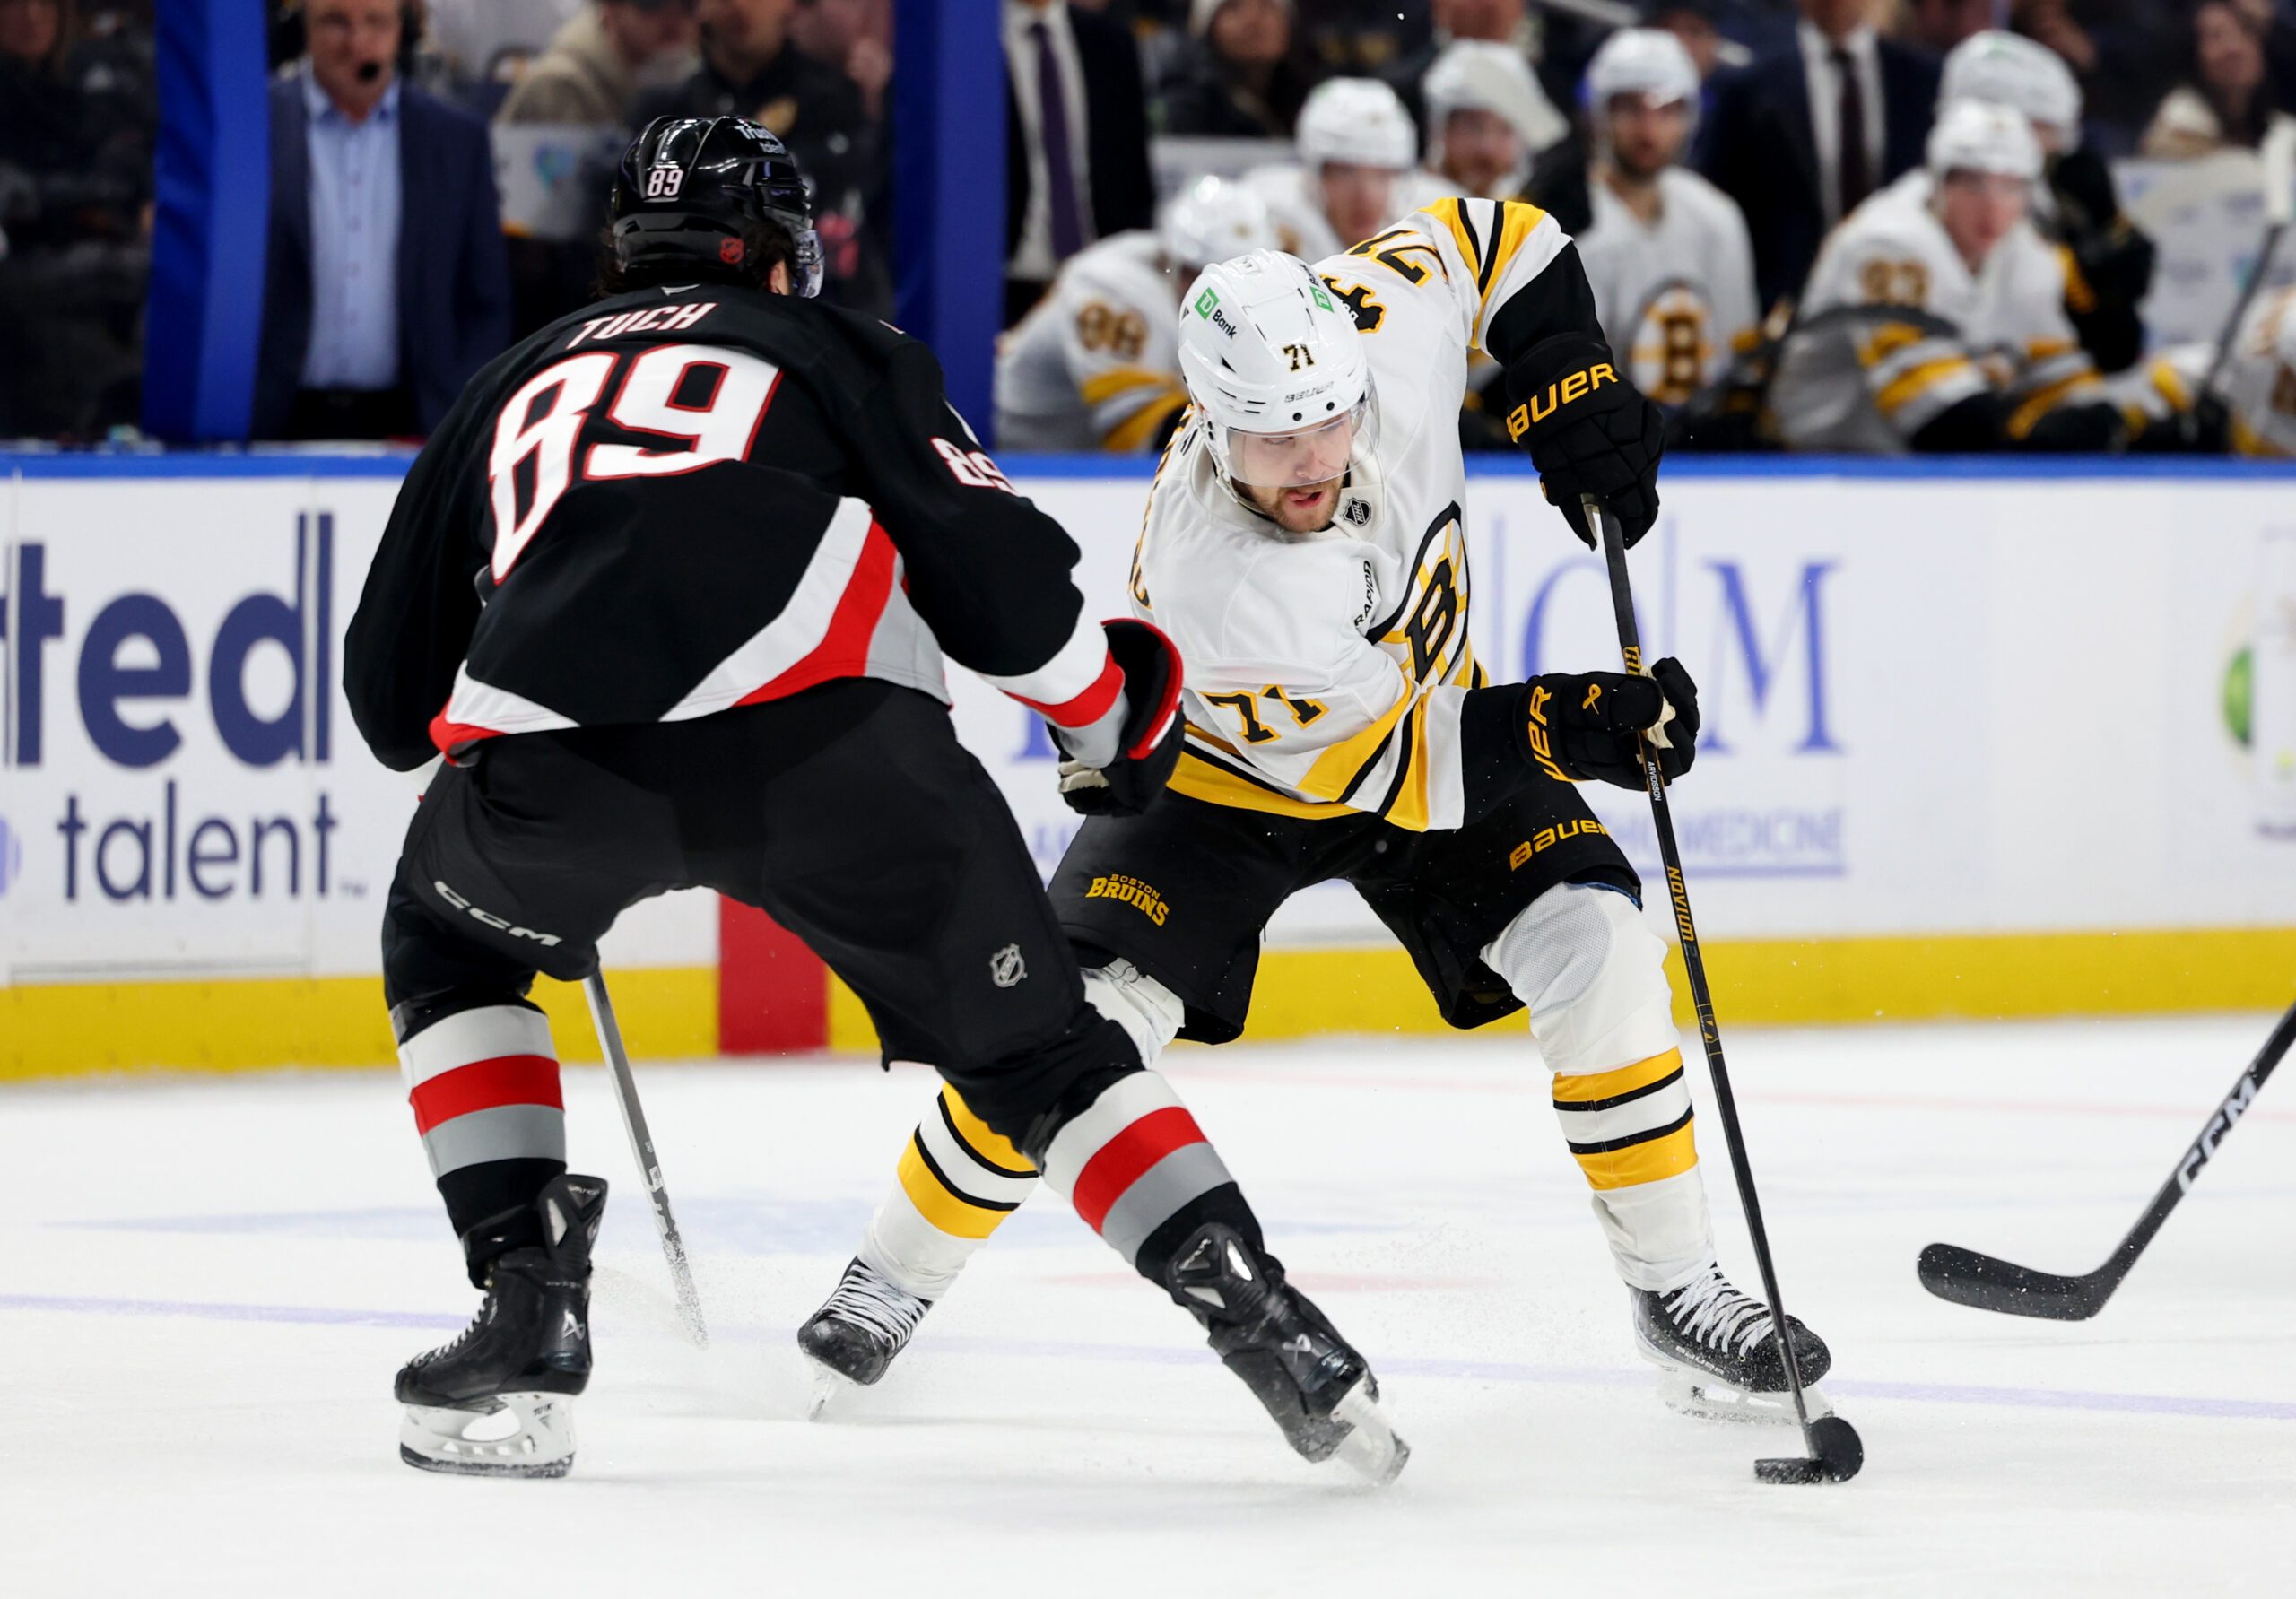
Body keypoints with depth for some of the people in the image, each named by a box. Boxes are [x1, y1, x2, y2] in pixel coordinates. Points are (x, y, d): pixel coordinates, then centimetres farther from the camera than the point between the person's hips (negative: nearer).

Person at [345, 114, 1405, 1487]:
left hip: (552, 754, 1)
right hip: (831, 736, -1)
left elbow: (391, 698, 36)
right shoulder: (836, 351, 28)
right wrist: (1112, 713, 32)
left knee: (449, 951, 33)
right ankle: (1273, 1330, 3)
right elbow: (990, 562, 14)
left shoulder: (519, 385, 35)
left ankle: (528, 1321, 19)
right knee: (1032, 1050, 16)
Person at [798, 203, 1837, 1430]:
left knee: (1592, 951, -15)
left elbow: (1496, 235, -8)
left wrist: (1574, 397, -19)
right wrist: (1565, 731, -39)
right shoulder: (1208, 582, -40)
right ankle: (891, 1281, 7)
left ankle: (1676, 1292, -1)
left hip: (1430, 708, 4)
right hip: (1225, 770, -4)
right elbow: (1369, 765, -31)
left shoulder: (1379, 319, -30)